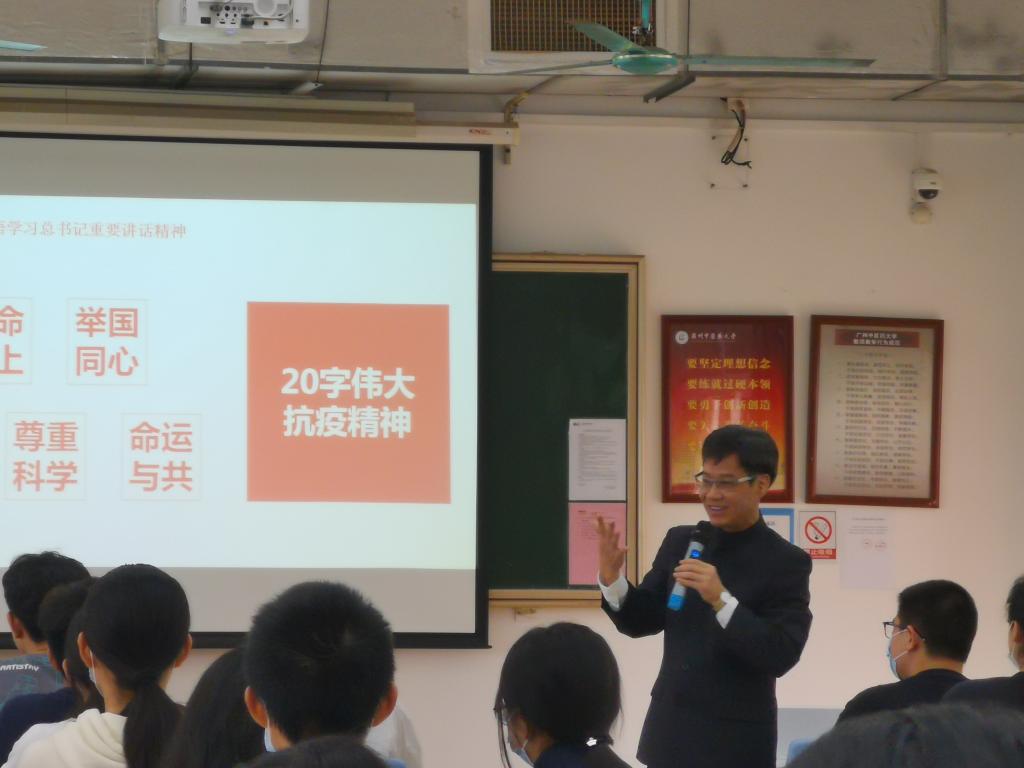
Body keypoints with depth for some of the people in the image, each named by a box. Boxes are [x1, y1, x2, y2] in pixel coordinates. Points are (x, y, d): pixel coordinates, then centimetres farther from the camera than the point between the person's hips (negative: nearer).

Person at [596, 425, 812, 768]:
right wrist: (612, 578, -8)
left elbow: (782, 657, -17)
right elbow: (642, 622, 11)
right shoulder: (679, 541, 7)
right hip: (668, 732, 5)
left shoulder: (786, 562, -8)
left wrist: (721, 600, -27)